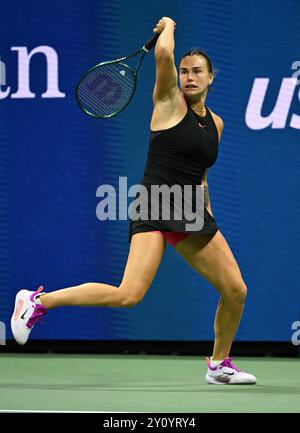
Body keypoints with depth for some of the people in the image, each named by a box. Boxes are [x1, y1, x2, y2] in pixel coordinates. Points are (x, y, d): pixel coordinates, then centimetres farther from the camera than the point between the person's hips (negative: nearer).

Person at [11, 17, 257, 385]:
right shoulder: (170, 103, -3)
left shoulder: (215, 123, 16)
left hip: (192, 214, 7)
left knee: (235, 291, 4)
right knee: (129, 295, -24)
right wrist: (168, 26, 0)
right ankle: (38, 301, -12)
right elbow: (163, 54, -20)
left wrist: (208, 215, 25)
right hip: (155, 209, -7)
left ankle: (219, 365, 25)